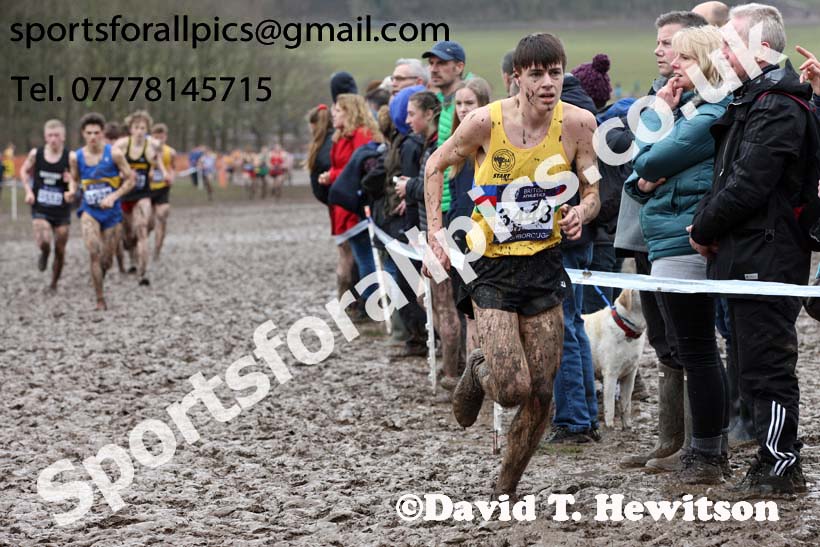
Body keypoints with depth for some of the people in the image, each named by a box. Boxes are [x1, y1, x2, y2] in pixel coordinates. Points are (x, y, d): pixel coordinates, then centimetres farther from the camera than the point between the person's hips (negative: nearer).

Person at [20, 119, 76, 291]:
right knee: (43, 241, -22)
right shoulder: (35, 154, -5)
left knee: (60, 250, 8)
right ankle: (44, 254, 16)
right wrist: (28, 190, -1)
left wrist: (71, 191, -31)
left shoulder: (70, 157, -11)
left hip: (61, 211, 0)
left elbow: (75, 181, -9)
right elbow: (24, 171, 13)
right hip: (40, 209, 0)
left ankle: (54, 283, 31)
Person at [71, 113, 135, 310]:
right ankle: (100, 299, -13)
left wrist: (113, 197, -17)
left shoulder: (114, 153, -10)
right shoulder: (76, 157, -3)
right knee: (94, 252, -21)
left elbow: (131, 180, -6)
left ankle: (99, 280, 41)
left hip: (111, 212, 0)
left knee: (107, 260, 6)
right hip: (89, 211, 0)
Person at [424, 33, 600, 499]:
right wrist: (437, 234, -4)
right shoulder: (487, 121, -13)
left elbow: (593, 192, 3)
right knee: (514, 389, -13)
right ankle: (479, 372, 24)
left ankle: (507, 487, 24)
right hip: (492, 264, -3)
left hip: (545, 264, 3)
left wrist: (581, 213, -21)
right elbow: (436, 167, 3)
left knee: (542, 394, 2)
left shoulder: (578, 123, -8)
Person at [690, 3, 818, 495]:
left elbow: (747, 186, -20)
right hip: (750, 257, 10)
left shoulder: (777, 109, -16)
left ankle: (781, 468, 2)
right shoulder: (753, 101, 18)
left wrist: (704, 229, -8)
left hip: (766, 259, -10)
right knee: (758, 363, 15)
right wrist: (708, 223, 8)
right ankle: (776, 459, 23)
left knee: (767, 364, -5)